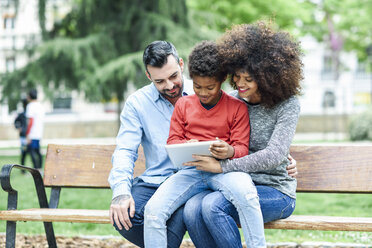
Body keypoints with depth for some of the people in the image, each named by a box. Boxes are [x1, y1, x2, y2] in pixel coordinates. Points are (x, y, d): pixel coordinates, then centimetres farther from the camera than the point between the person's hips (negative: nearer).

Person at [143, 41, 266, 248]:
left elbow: (242, 148, 3)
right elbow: (173, 140, 16)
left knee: (246, 193, -38)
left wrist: (229, 152, -23)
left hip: (224, 169, -3)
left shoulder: (237, 107, 5)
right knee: (153, 209, -22)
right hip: (191, 169, 3)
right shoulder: (183, 104, 13)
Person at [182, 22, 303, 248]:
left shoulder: (287, 105, -7)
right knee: (191, 209, -26)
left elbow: (274, 155, -18)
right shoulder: (233, 101, 9)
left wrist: (222, 166, -24)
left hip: (275, 192, -5)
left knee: (213, 205, -31)